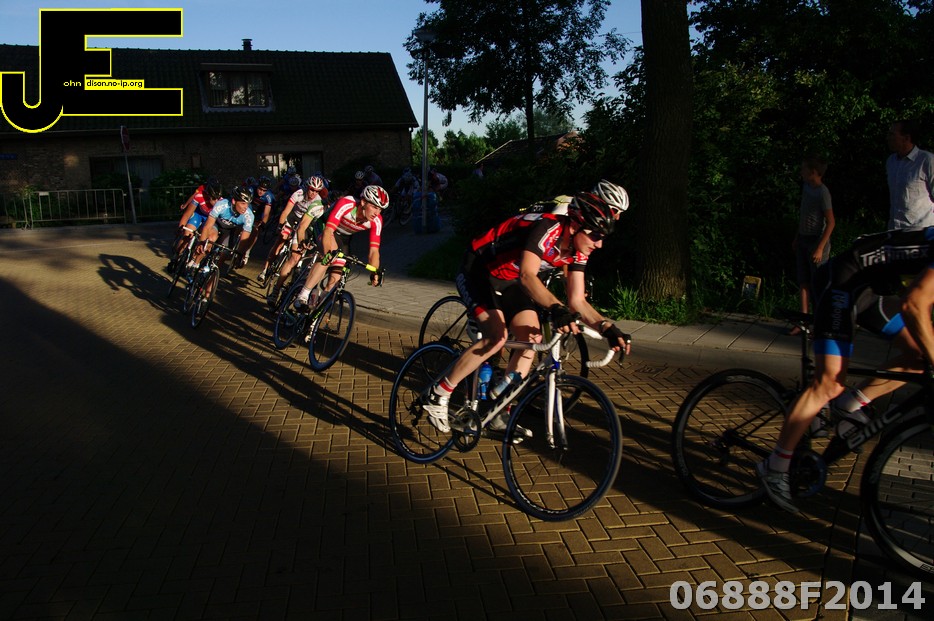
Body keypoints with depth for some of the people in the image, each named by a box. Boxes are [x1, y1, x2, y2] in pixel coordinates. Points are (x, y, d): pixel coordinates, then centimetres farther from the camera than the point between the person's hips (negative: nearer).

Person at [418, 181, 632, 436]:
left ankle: (498, 414, 5)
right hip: (478, 270, -8)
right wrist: (556, 308, -63)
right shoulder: (547, 229, -32)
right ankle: (436, 396, -11)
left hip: (508, 279, 8)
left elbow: (577, 301, -7)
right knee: (496, 338, -25)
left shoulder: (577, 250, -8)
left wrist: (608, 328, -22)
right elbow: (527, 276, -48)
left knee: (532, 340, -6)